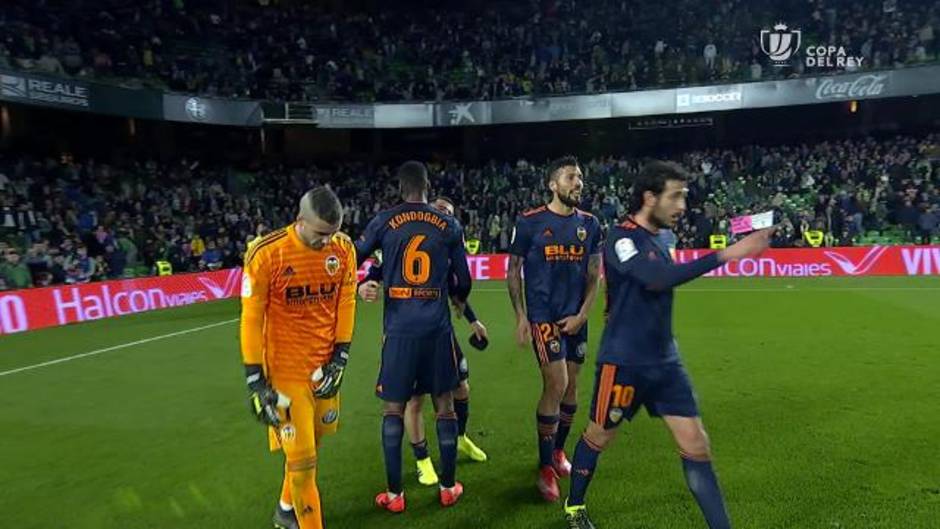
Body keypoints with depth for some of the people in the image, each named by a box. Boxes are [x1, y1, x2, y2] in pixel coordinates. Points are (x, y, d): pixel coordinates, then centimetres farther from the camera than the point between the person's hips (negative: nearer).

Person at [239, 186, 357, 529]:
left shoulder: (344, 249, -5)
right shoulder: (266, 254, -18)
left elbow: (346, 303, 3)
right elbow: (251, 319, -11)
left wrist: (340, 356, 0)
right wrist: (255, 380, -10)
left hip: (325, 364, 4)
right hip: (285, 369, -4)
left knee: (311, 445, 16)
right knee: (301, 458, -1)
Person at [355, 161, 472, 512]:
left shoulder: (384, 221, 0)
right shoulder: (450, 226, 4)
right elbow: (463, 282, 9)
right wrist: (459, 301, 32)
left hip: (399, 329, -1)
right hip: (437, 327, 1)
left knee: (393, 408, 11)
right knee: (444, 405, 13)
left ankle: (394, 494, 18)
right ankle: (448, 487, 24)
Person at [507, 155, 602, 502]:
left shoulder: (589, 224, 6)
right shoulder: (529, 222, -5)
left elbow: (594, 275, 9)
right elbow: (513, 270, 0)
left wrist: (582, 314, -3)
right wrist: (520, 316, -6)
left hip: (576, 318, 5)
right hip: (542, 315, -5)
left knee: (571, 386, 11)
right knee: (556, 385, -10)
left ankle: (559, 450, 33)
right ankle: (546, 468, 6)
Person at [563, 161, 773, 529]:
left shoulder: (656, 238, 7)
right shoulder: (621, 238, -17)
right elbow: (659, 279, -33)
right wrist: (726, 255, -33)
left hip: (665, 361, 7)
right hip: (624, 362, -6)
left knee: (696, 446, 4)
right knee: (598, 438, 12)